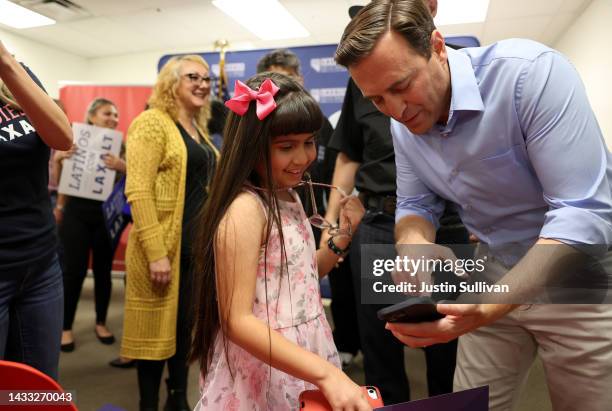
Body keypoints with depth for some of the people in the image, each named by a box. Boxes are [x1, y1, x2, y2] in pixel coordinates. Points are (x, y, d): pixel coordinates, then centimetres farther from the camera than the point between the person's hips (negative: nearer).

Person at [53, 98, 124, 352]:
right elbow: (60, 182, 5)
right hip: (76, 214, -1)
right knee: (74, 270, 1)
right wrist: (57, 159, -12)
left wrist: (122, 167, -22)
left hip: (106, 215, 1)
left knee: (103, 270, 9)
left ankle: (101, 323, 25)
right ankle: (66, 327, 16)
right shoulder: (75, 140, 0)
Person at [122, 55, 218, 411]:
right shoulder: (152, 122, -9)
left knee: (187, 325, 16)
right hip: (165, 245, -8)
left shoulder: (199, 129, 15)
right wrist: (156, 252, -22)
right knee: (157, 327, 5)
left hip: (199, 244, 8)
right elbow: (138, 191, -18)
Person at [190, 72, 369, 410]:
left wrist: (343, 234, -2)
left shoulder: (290, 198, 3)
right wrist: (326, 373, -30)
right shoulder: (245, 209, -22)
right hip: (262, 376, -7)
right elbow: (237, 321, -24)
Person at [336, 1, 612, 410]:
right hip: (497, 275, 5)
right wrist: (413, 242, -24)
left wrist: (489, 306, -40)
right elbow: (416, 207, 1)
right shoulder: (403, 126, -6)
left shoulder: (530, 71, -25)